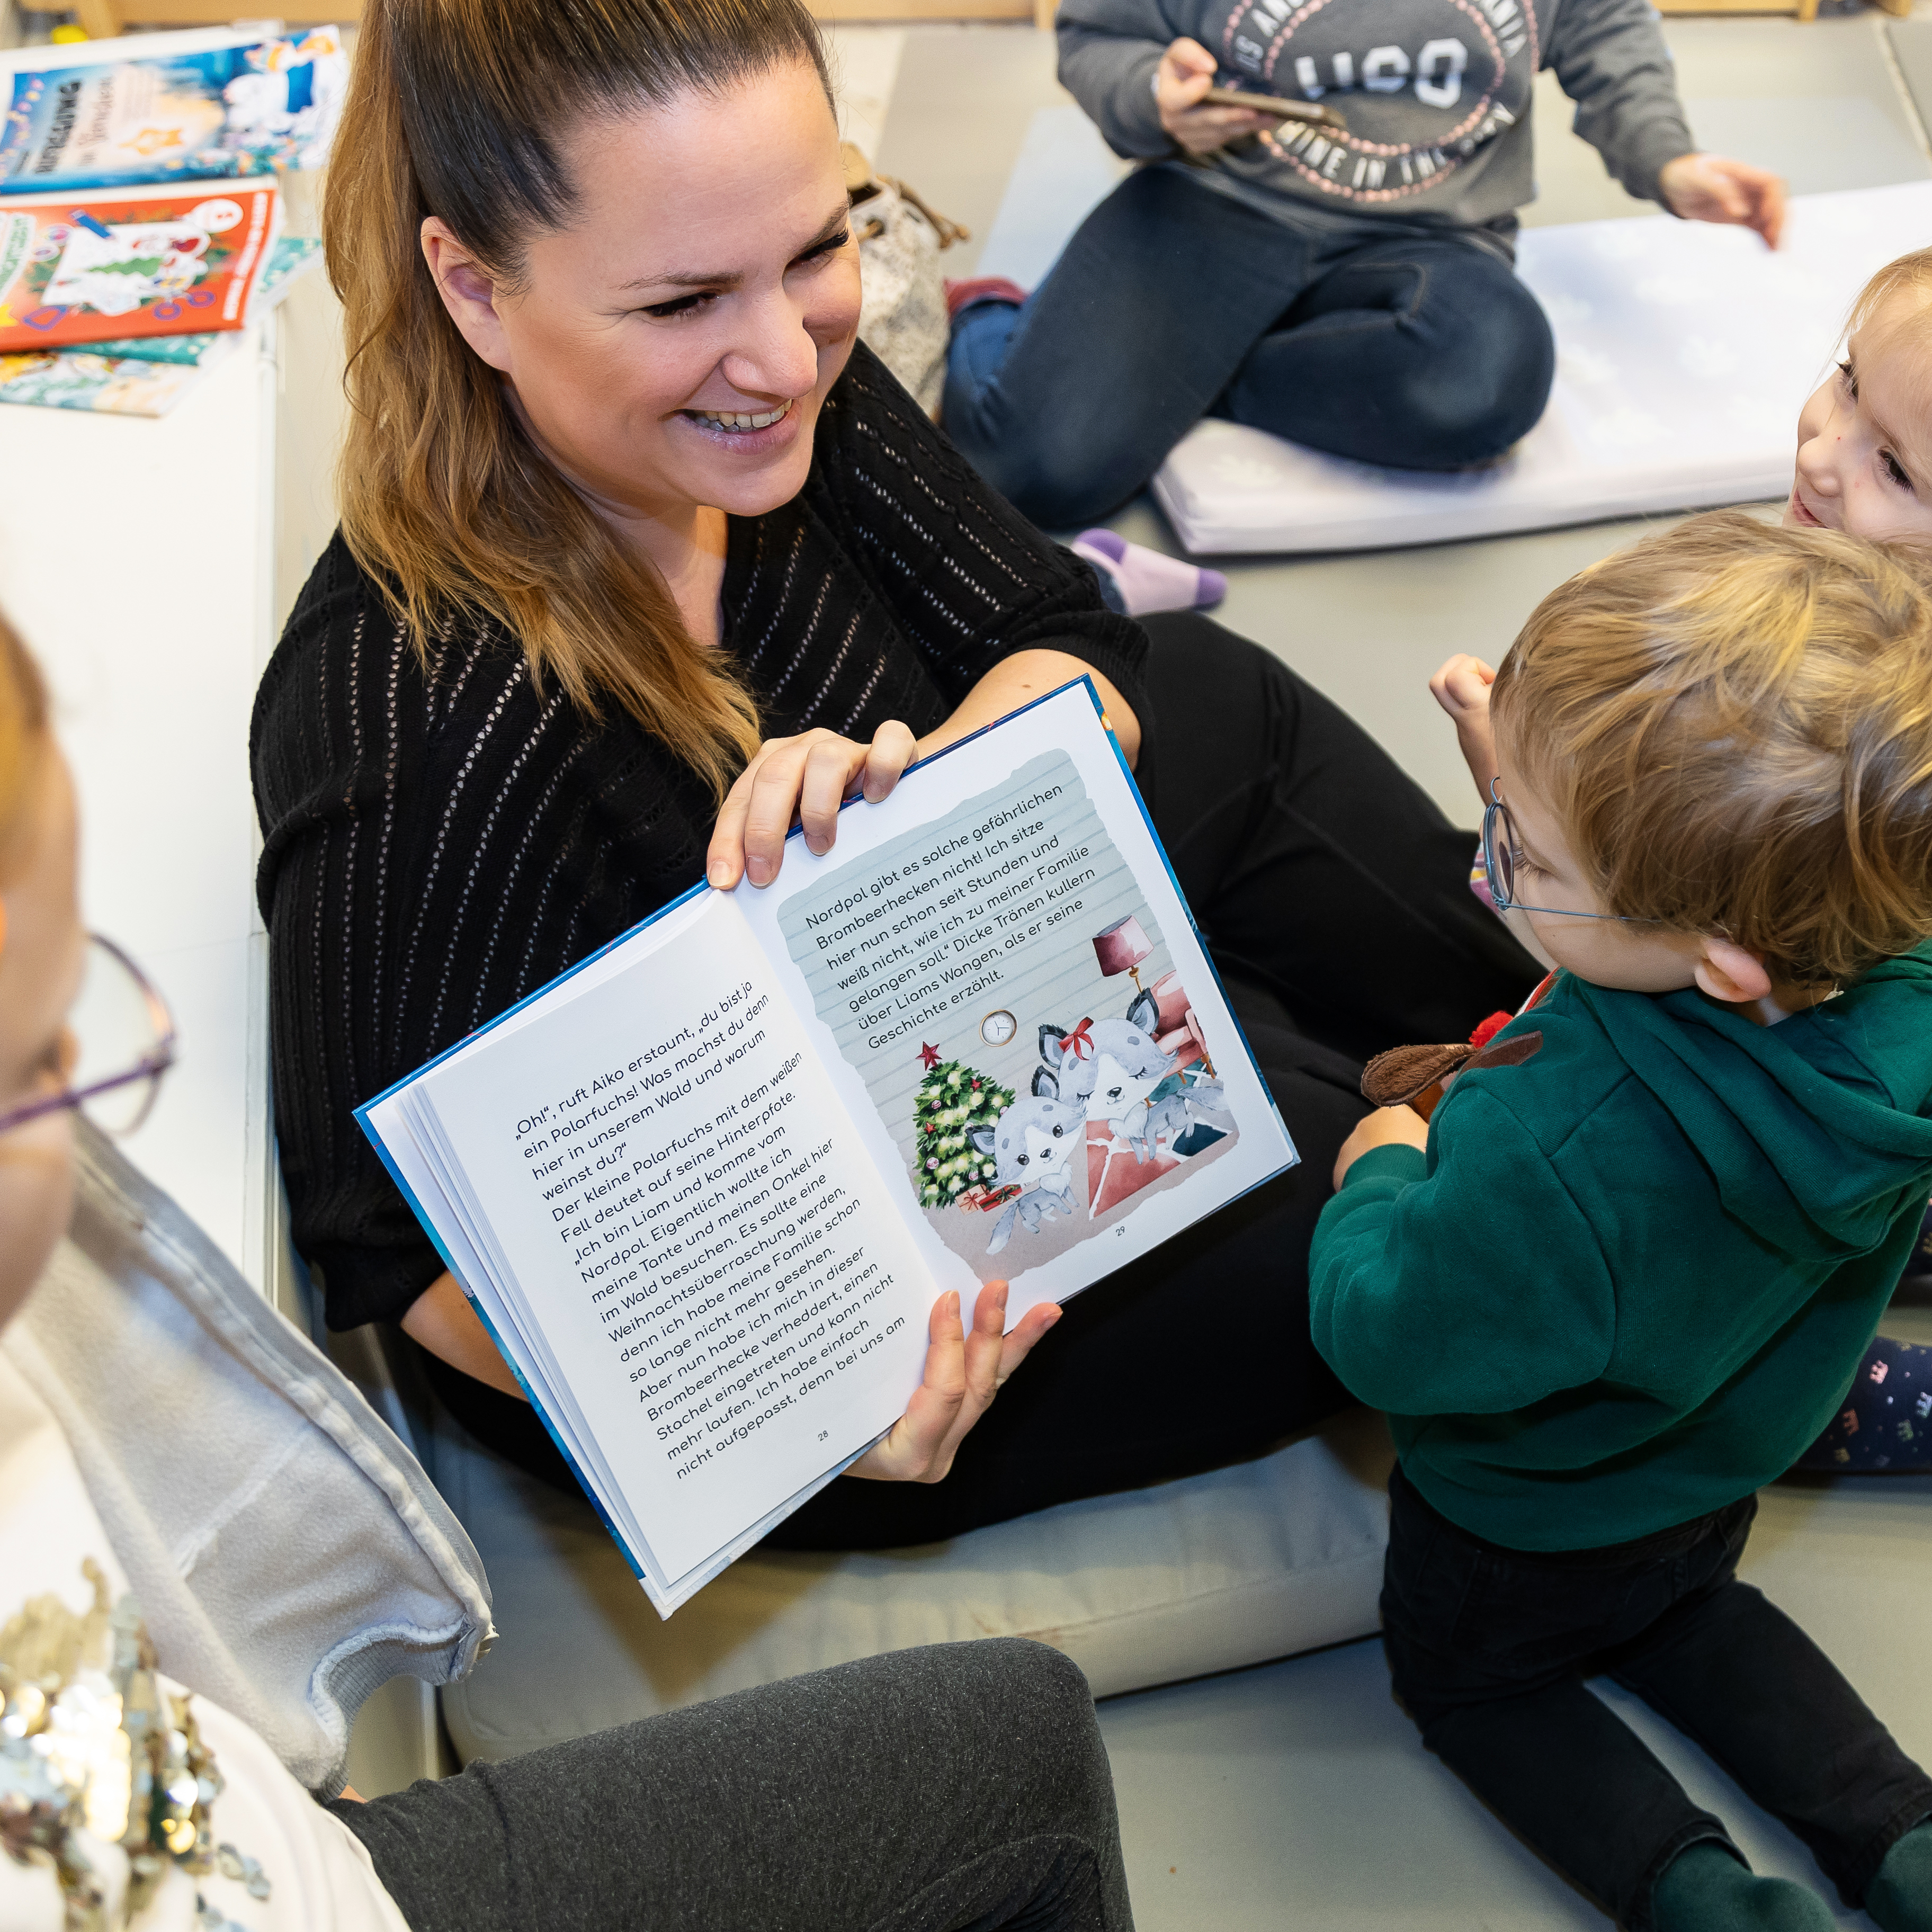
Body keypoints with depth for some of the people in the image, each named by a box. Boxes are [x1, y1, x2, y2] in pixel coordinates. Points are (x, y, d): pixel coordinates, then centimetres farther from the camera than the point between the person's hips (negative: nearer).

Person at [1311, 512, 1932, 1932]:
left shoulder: (1562, 1161, -50)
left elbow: (1390, 1335, -31)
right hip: (1725, 1470, 6)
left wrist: (1380, 1173, -12)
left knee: (1468, 1676, 26)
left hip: (1525, 1524, -5)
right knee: (1685, 1615, 36)